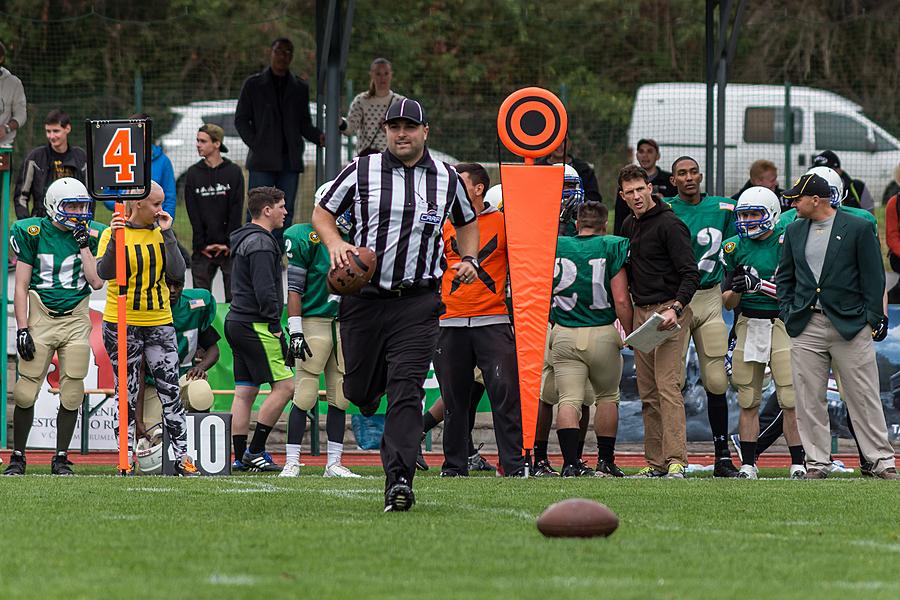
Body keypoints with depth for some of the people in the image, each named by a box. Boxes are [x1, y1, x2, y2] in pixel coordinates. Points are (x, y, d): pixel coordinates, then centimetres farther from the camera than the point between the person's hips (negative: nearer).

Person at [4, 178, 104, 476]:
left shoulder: (92, 234, 2)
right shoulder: (33, 232, -3)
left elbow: (96, 281, -6)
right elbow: (21, 286, -1)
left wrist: (84, 243, -11)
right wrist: (22, 328, -7)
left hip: (76, 320, 2)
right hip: (41, 317, -2)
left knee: (71, 395, 0)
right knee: (25, 393, -6)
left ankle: (61, 459, 11)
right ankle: (17, 457, 7)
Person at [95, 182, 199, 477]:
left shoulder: (161, 232, 6)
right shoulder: (115, 232, -4)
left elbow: (177, 273, -5)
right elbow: (105, 273, -19)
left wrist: (167, 234, -9)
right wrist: (115, 239, -30)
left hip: (159, 323, 3)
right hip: (122, 325, -3)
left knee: (171, 392, -1)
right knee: (128, 395, 3)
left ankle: (182, 458, 4)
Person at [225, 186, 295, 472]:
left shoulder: (244, 239, 19)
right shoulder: (261, 242, -13)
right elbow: (265, 290, -21)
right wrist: (275, 327, -15)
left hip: (237, 322, 10)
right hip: (255, 325, -10)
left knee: (245, 392, 8)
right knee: (284, 386, -8)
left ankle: (241, 457, 7)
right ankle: (255, 451, -8)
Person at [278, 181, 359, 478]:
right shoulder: (306, 238, -7)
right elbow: (294, 288, -9)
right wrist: (295, 332, -14)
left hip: (345, 324, 6)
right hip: (314, 321, -6)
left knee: (340, 398, 6)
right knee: (304, 396, -8)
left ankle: (334, 463, 11)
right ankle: (292, 462, -4)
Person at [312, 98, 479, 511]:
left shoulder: (447, 179, 7)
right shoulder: (361, 171, 1)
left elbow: (466, 221, 25)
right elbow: (322, 213, 11)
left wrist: (469, 259, 7)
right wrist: (335, 245, -8)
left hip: (418, 302, -1)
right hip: (364, 298, 1)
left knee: (407, 390, -14)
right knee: (358, 391, 9)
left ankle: (398, 480, -18)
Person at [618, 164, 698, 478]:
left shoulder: (670, 225, -10)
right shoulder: (629, 226, 15)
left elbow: (690, 274, -13)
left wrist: (675, 308, -25)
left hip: (669, 312, -8)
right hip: (641, 311, 8)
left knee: (668, 387, -15)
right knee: (648, 393, 7)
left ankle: (676, 461, -19)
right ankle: (656, 461, 10)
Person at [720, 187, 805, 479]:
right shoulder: (735, 247, 8)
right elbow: (728, 302, 11)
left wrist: (759, 284, -21)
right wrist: (736, 289, -12)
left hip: (783, 323, -4)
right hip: (748, 325, 4)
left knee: (791, 400, -7)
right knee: (748, 401, 5)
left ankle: (797, 463, -1)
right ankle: (747, 464, 11)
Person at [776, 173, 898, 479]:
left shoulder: (858, 229, -2)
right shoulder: (794, 231, 12)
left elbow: (873, 278, -1)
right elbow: (784, 276, 19)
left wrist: (874, 319, -6)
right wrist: (788, 312, 7)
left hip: (850, 324, -4)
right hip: (806, 327, 4)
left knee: (864, 398, -1)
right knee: (809, 400, 3)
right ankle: (817, 463, 9)